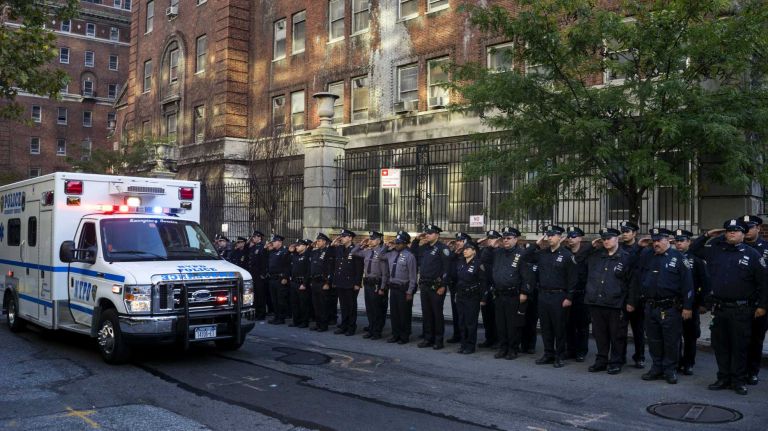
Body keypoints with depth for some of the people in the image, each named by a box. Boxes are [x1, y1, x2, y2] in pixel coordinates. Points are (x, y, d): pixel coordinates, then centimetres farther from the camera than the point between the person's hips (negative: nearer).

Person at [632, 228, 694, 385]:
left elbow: (687, 282, -8)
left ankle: (670, 370, 15)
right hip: (650, 306, 4)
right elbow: (637, 280, 11)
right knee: (653, 340, 12)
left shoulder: (678, 257, -4)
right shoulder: (646, 256, 7)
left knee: (671, 341, 3)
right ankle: (657, 368, 24)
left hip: (670, 308, -4)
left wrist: (687, 307, -11)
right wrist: (632, 301, 11)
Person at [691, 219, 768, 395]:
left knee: (740, 346, 4)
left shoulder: (752, 254, -2)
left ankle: (739, 381, 15)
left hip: (741, 310, -4)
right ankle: (724, 379, 22)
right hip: (719, 308, 4)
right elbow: (694, 249, 21)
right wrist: (707, 236, 8)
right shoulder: (715, 250, 8)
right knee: (720, 345, 10)